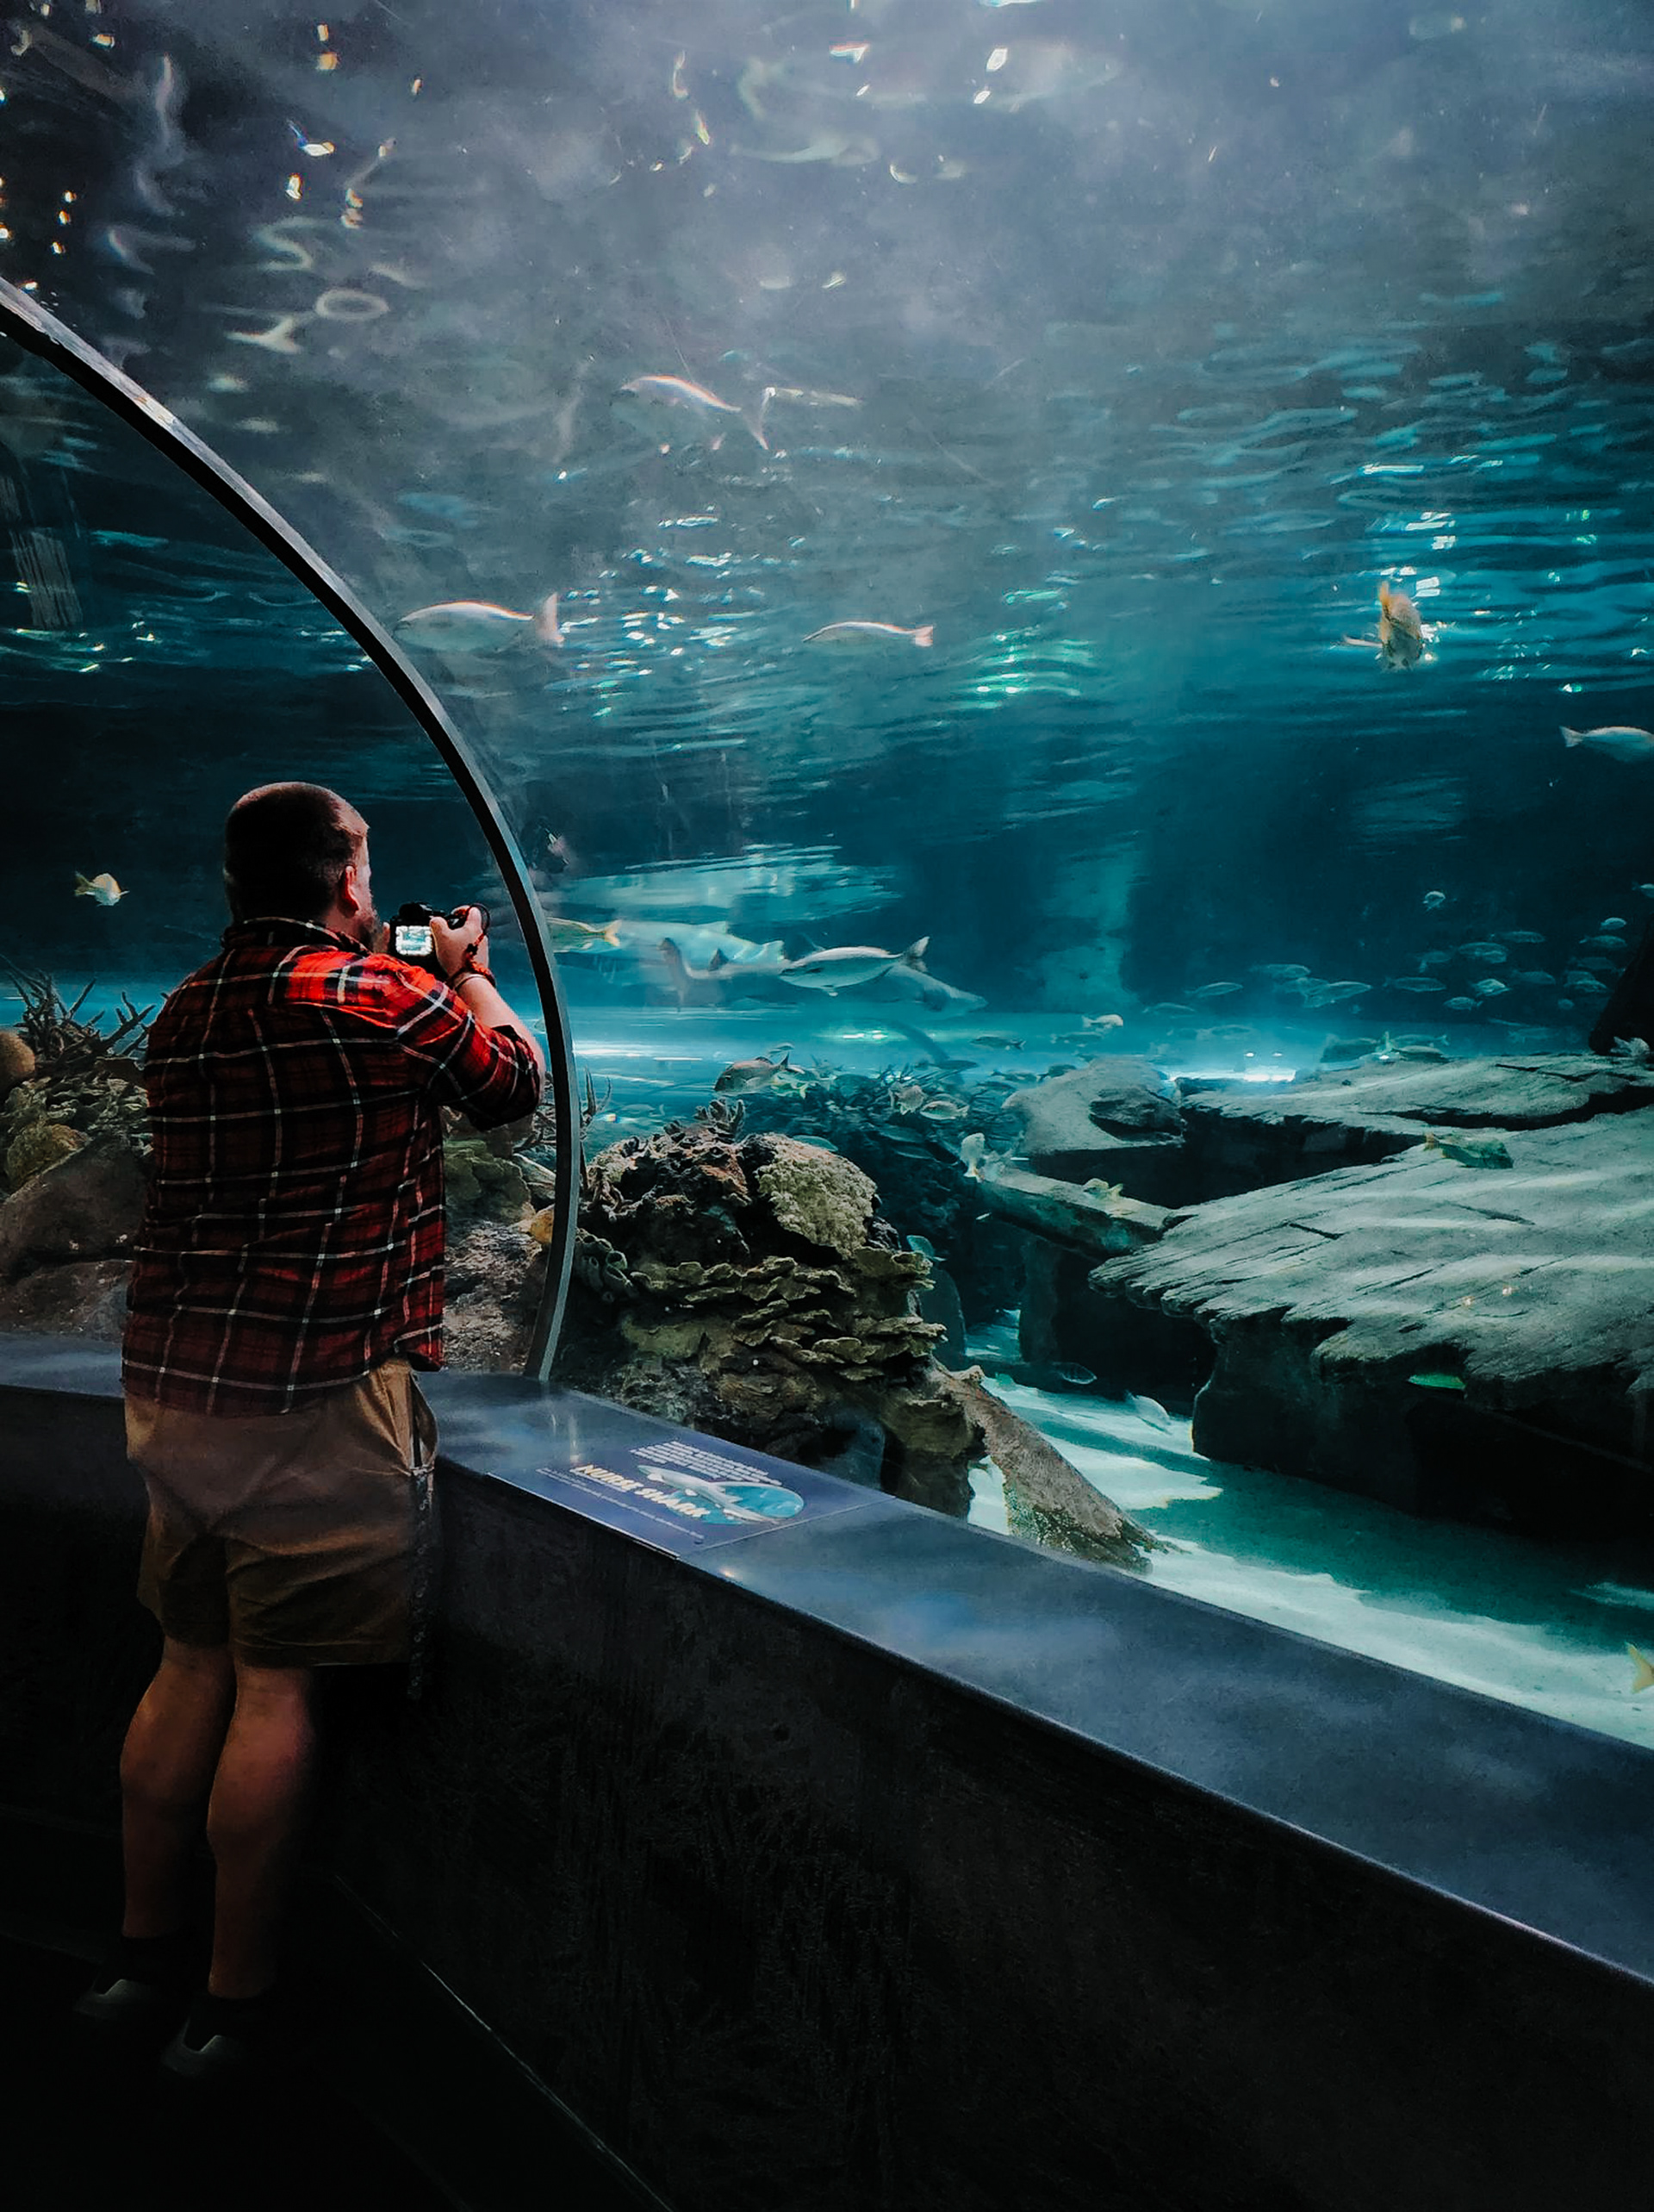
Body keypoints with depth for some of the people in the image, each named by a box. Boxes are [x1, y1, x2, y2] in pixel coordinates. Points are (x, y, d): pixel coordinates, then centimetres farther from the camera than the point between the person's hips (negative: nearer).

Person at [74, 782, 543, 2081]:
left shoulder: (184, 1017, 10)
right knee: (277, 1686, 3)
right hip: (321, 1392, -7)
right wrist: (470, 972, 23)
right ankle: (236, 2000, 15)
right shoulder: (388, 1001, -11)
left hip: (172, 1380, 7)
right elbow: (516, 1081, 6)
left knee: (194, 1662, 18)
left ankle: (144, 1955, 29)